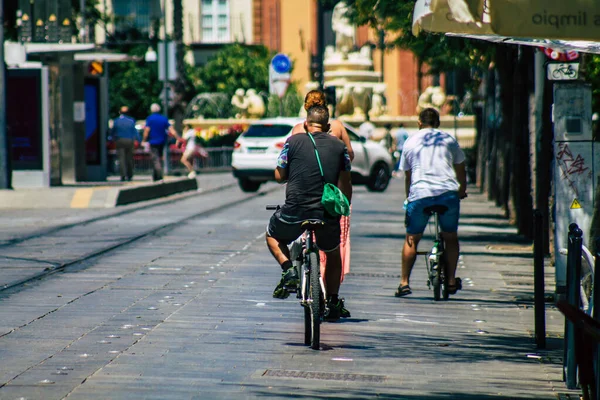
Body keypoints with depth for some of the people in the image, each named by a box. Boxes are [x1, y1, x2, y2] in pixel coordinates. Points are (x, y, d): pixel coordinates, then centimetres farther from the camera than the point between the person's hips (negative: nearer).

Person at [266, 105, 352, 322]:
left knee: (272, 235, 28)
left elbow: (279, 176, 5)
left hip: (295, 211, -2)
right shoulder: (339, 146, 6)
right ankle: (333, 302, 23)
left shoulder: (293, 142, 0)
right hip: (328, 213, 2)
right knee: (333, 254, 28)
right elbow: (346, 184, 8)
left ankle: (288, 268, 4)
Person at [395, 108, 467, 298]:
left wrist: (408, 197, 33)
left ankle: (404, 282, 9)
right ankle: (451, 281, 14)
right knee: (450, 237, 18)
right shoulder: (449, 140, 14)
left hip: (420, 194, 0)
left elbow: (407, 175, 20)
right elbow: (460, 169, 24)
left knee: (411, 239, 13)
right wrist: (462, 190, 40)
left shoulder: (410, 142, 15)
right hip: (448, 193, 0)